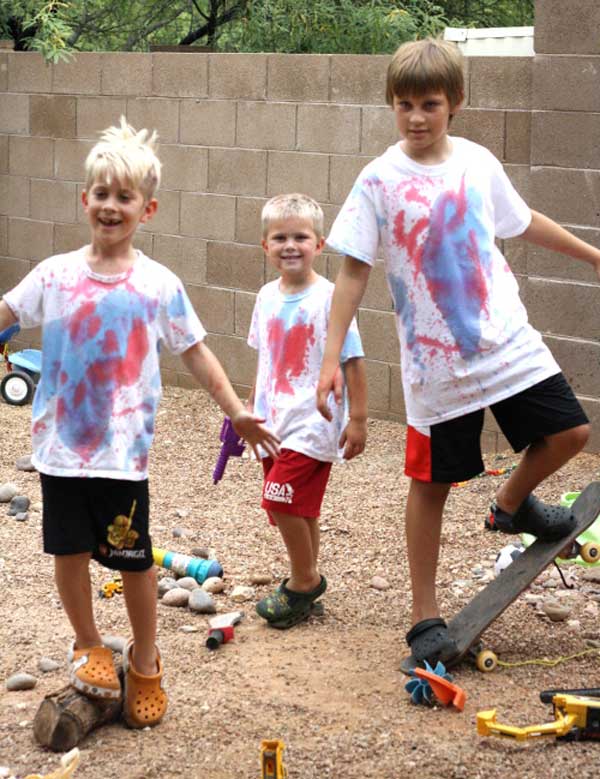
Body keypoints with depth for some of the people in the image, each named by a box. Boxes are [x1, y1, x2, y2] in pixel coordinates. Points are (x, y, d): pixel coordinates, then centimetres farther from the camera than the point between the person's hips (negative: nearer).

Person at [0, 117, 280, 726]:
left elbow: (195, 352, 3)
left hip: (123, 451, -1)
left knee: (134, 559, 7)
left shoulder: (159, 285, -4)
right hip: (60, 444, 2)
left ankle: (144, 660, 28)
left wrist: (235, 411, 1)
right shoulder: (55, 274, -1)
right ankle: (87, 647, 32)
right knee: (70, 549, 10)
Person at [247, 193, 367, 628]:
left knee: (281, 499, -14)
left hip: (313, 424, -6)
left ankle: (305, 581, 4)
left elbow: (353, 360, -11)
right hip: (274, 423, 6)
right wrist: (252, 408, 23)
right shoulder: (268, 297, 7)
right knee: (298, 508, 12)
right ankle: (306, 582, 25)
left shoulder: (329, 298, -12)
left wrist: (358, 419, -13)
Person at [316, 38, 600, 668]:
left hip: (508, 342, 4)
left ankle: (512, 504, 33)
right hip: (437, 361, -3)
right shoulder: (380, 181, -9)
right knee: (431, 481, 4)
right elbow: (353, 272, -8)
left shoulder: (477, 162, 2)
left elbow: (523, 222, 19)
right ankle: (425, 618, 16)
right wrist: (331, 358, -12)